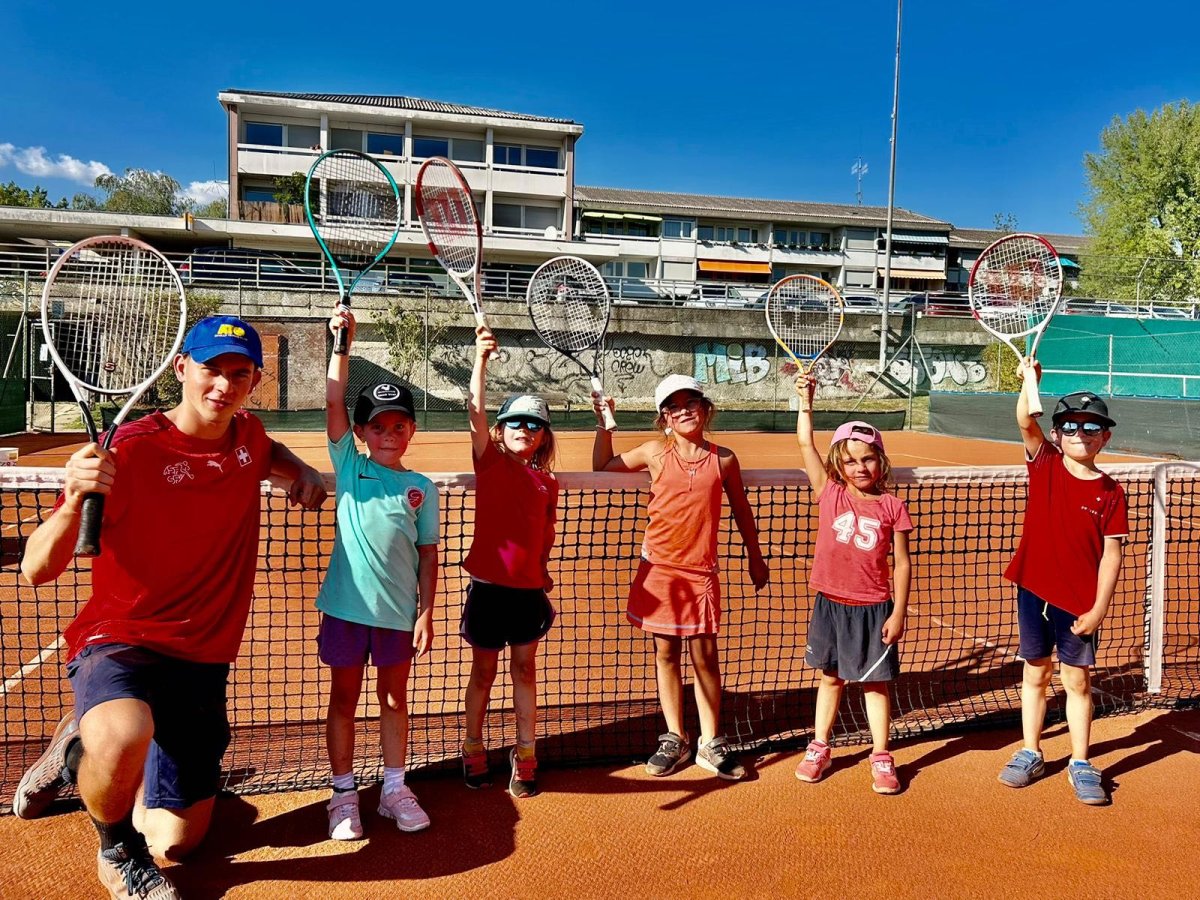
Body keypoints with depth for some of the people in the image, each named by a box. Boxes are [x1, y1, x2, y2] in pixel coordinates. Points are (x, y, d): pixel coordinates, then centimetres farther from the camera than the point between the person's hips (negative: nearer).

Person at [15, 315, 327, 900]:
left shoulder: (248, 436, 0)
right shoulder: (133, 450, -17)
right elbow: (37, 570, -18)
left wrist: (303, 471, 6)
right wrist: (74, 501, -38)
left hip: (204, 659, 5)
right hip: (120, 642, -5)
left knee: (176, 843, 10)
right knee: (125, 735, -41)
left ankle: (82, 753, 37)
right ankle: (118, 851, -5)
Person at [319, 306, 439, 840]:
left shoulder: (422, 489, 2)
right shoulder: (350, 467, 0)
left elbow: (427, 554, 4)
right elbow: (333, 402, -9)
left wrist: (425, 613, 0)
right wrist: (343, 343, -16)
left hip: (398, 611, 1)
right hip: (347, 604, -1)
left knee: (394, 699, 14)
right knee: (344, 698, 10)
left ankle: (395, 789, 28)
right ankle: (343, 793, 24)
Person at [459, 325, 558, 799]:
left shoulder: (547, 483, 3)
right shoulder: (490, 462, -6)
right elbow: (475, 412, -20)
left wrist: (543, 571, 12)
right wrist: (481, 359, -31)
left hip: (528, 588, 3)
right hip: (489, 584, -2)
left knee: (525, 670, 12)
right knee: (483, 672, 11)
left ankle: (525, 758, 24)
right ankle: (473, 751, 29)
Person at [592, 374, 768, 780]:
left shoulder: (723, 459, -1)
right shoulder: (656, 453, -1)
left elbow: (741, 510, 12)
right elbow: (602, 466, 11)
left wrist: (756, 558, 18)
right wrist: (604, 425, -3)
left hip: (701, 571, -1)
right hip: (659, 568, 1)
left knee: (705, 655, 3)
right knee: (666, 654, 9)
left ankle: (710, 742, 18)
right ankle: (675, 738, 23)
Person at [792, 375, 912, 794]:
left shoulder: (892, 507, -5)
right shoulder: (830, 494, -3)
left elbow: (902, 563, -2)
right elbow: (805, 444, -5)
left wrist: (898, 613, -5)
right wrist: (805, 399, -5)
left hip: (874, 609, -1)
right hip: (831, 604, 2)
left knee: (875, 683, 10)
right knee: (831, 678, 16)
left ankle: (881, 758, 23)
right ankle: (819, 748, 29)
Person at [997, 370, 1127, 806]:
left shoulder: (1110, 493, -4)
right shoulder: (1045, 465, -1)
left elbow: (1111, 553, -4)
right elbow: (1025, 422, -16)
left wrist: (1099, 609, -9)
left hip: (1080, 602, -1)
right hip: (1034, 590, 1)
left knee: (1077, 679, 8)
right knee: (1036, 673, 13)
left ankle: (1081, 764, 23)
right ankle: (1030, 754, 26)